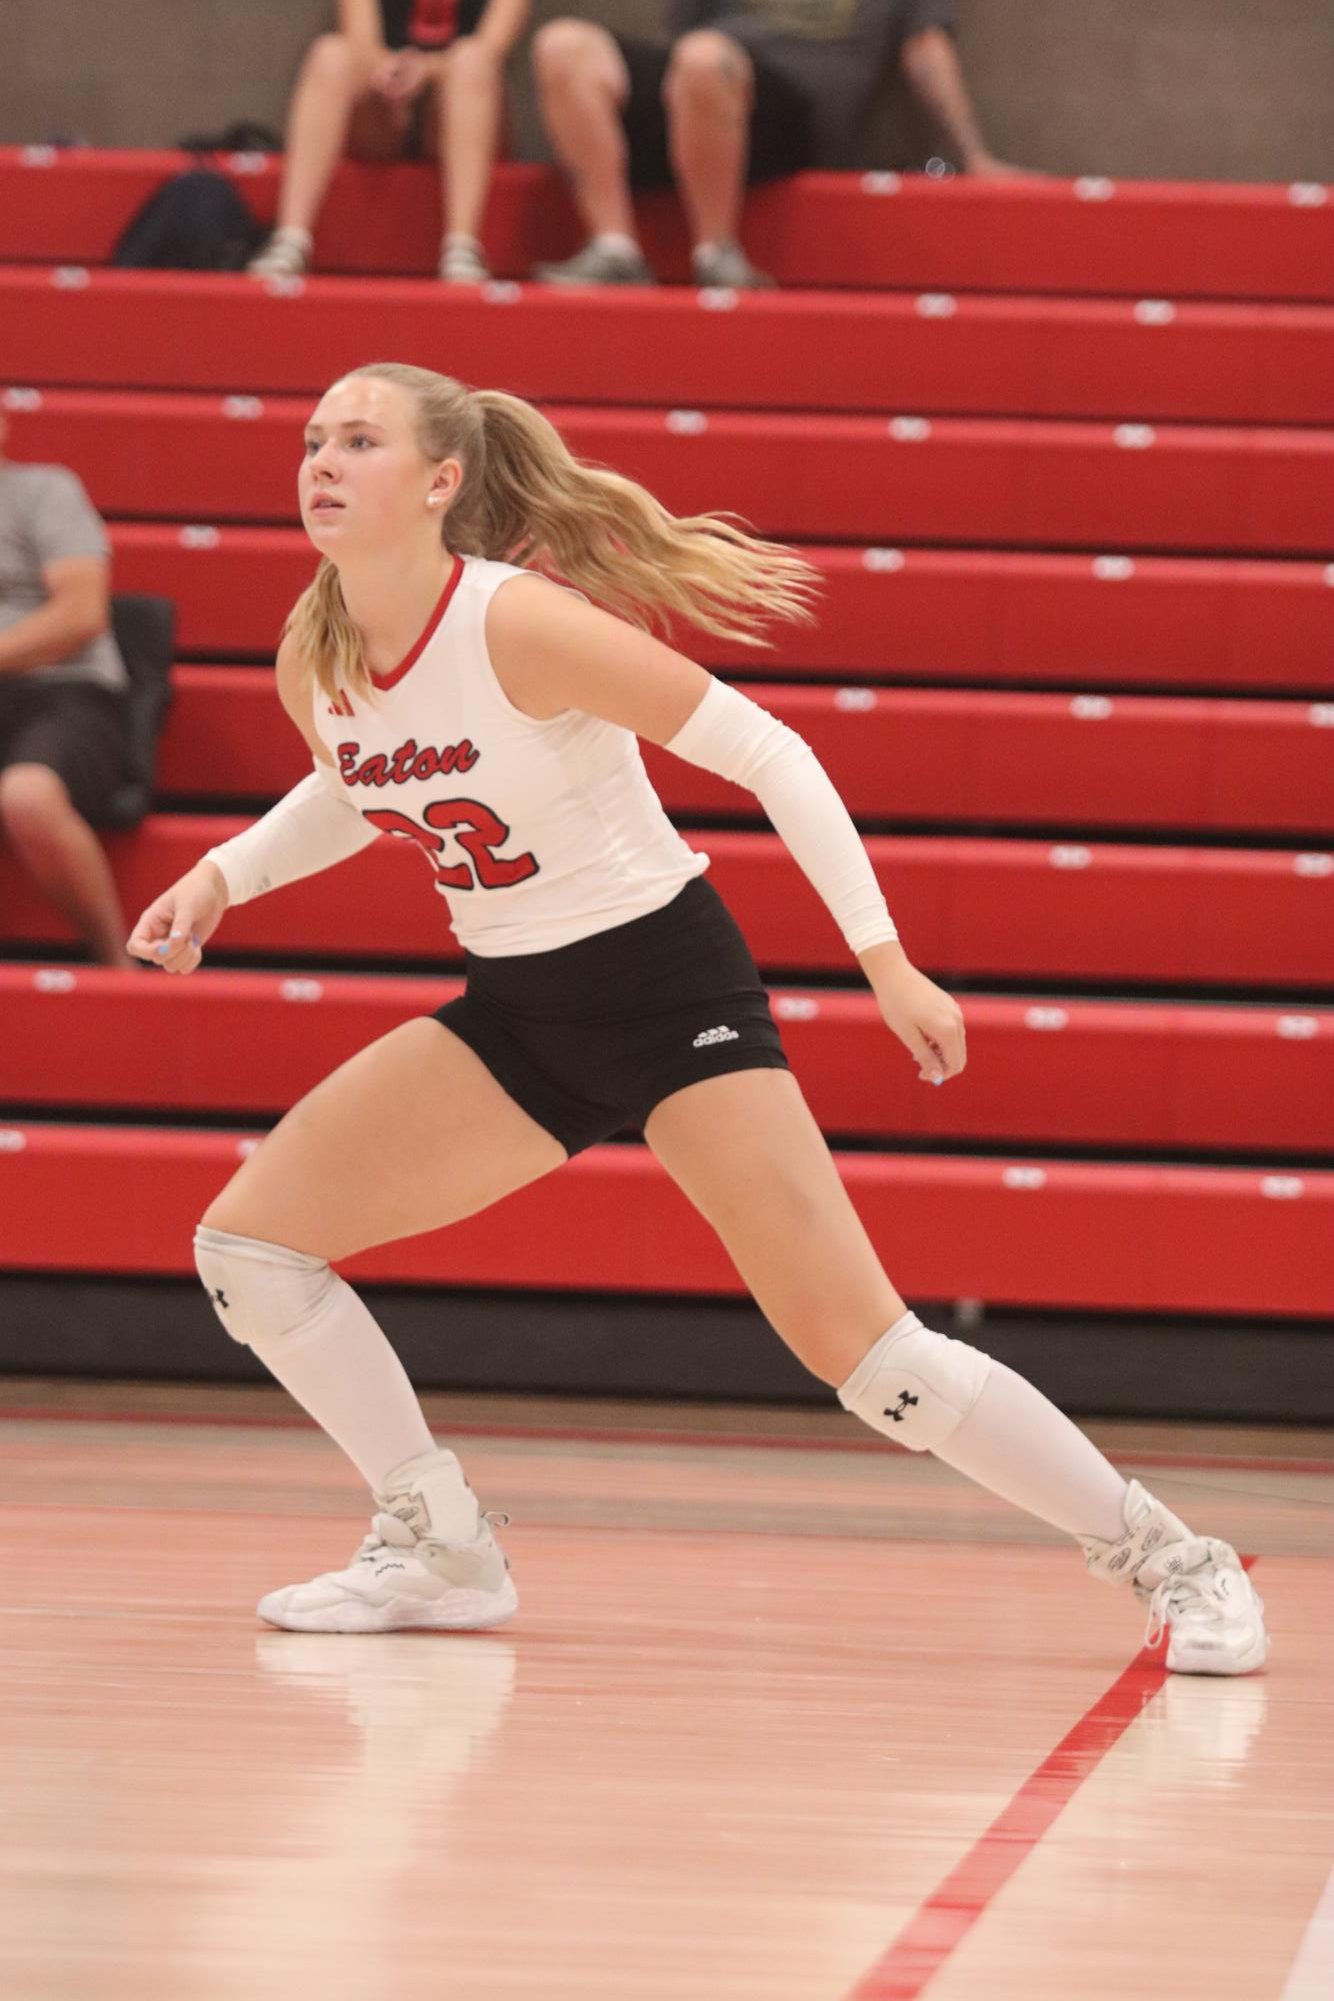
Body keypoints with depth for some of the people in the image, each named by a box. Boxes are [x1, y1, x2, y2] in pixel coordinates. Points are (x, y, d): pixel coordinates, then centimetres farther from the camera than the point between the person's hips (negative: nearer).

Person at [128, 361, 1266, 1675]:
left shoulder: (520, 624, -24)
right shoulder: (314, 660, -3)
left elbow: (765, 752, -19)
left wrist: (884, 959, -21)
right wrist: (223, 876, 5)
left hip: (664, 981, -7)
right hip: (516, 1012, 7)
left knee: (860, 1347, -15)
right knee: (244, 1244, -2)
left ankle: (1173, 1563, -3)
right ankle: (439, 1551, 11)